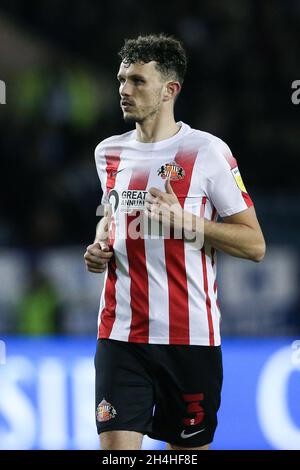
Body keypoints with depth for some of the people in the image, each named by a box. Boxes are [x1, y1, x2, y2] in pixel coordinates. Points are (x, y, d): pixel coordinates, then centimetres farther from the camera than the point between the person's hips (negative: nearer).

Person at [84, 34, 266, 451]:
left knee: (188, 447, 7)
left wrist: (185, 221, -17)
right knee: (117, 445, -11)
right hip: (120, 334, 3)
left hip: (190, 337, -3)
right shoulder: (109, 152, 11)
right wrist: (99, 246, 8)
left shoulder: (208, 152, -5)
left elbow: (254, 245, -5)